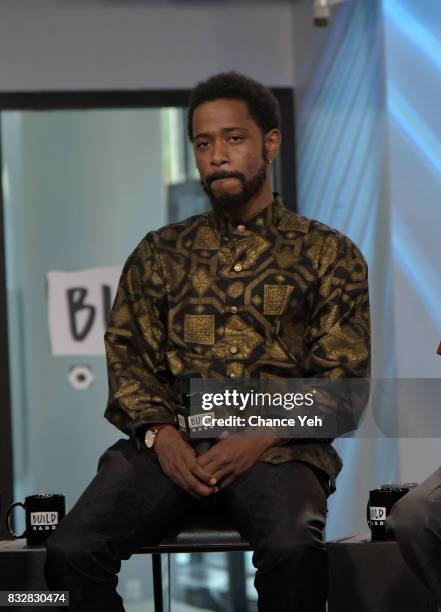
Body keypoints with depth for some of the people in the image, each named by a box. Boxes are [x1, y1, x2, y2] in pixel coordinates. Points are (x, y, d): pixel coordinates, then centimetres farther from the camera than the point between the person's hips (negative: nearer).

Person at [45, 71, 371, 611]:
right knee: (70, 551, -26)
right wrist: (160, 435, -8)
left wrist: (262, 436, -12)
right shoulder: (159, 252, 20)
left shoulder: (328, 253, 12)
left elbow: (344, 377, 4)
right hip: (170, 440, 2)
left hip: (277, 444, -2)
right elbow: (126, 358, 13)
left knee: (294, 551, -37)